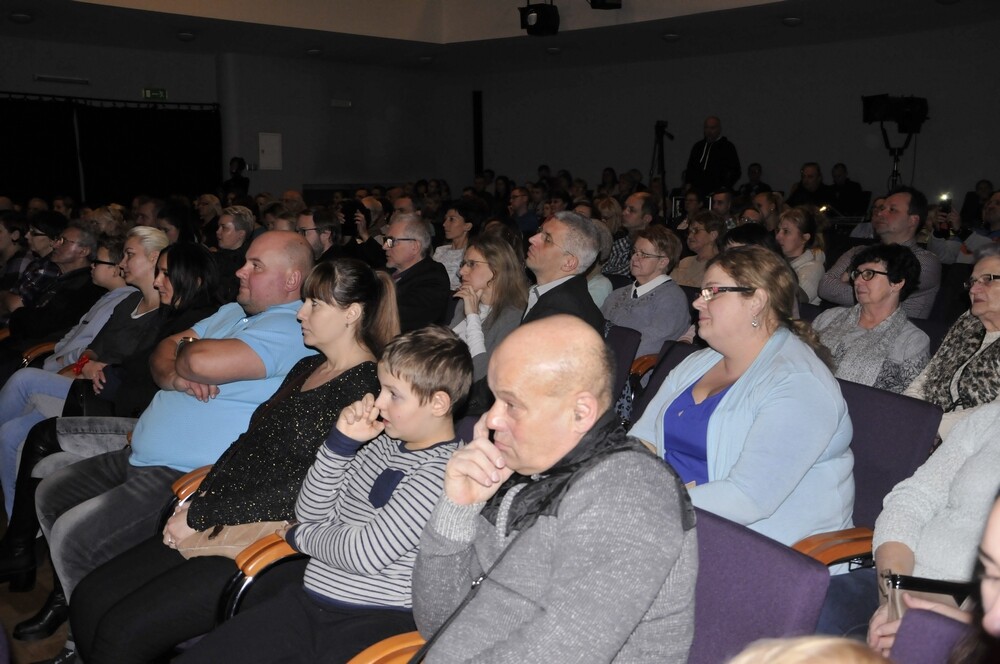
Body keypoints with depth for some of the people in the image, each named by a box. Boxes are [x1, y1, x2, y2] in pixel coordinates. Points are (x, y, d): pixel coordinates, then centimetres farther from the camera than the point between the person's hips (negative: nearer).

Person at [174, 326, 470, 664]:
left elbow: (366, 554, -18)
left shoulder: (444, 470, -16)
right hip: (308, 601, 8)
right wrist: (342, 440, -2)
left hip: (377, 622, -7)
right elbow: (309, 512, 12)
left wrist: (300, 535, 1)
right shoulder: (383, 443, 10)